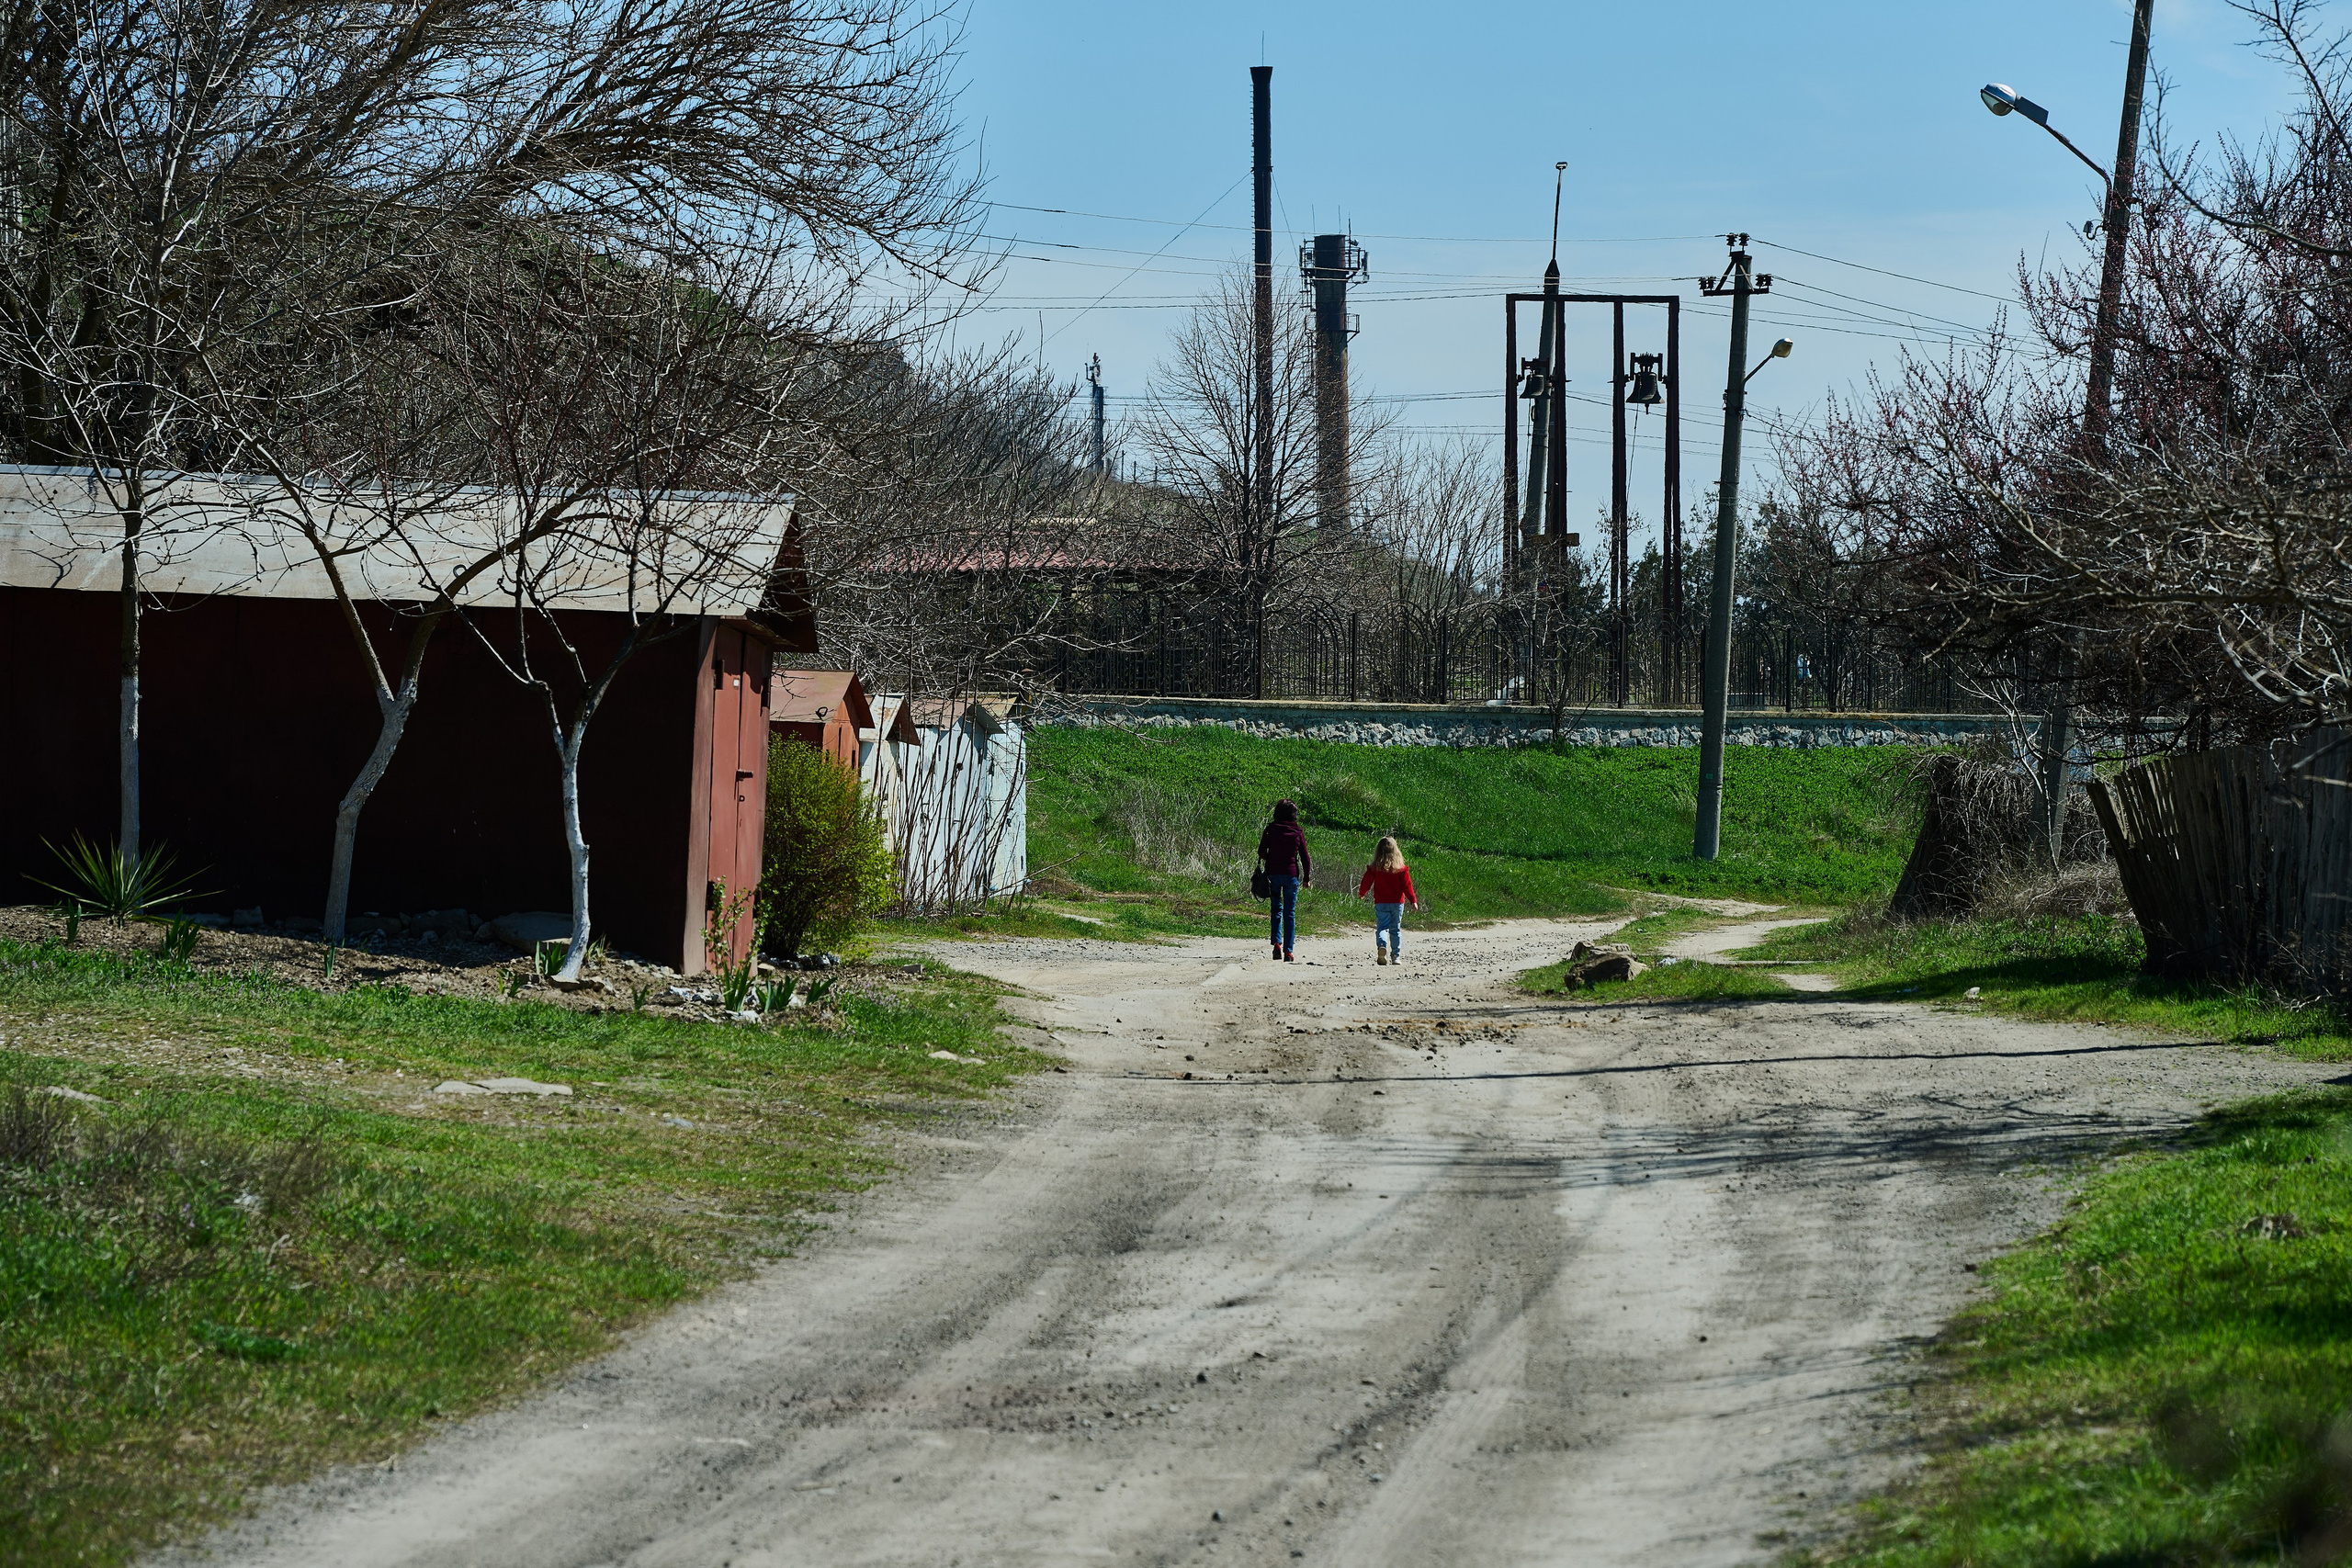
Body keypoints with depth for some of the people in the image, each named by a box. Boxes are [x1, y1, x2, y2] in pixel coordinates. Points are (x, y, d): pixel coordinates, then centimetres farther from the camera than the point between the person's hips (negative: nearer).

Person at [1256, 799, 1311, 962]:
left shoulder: (1270, 829, -3)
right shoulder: (1298, 833, -1)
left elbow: (1261, 851, -5)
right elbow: (1305, 858, 1)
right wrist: (1306, 878, 9)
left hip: (1273, 873, 0)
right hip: (1291, 875, 0)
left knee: (1276, 909, 15)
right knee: (1290, 913, 4)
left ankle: (1277, 943, -3)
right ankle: (1288, 951, 1)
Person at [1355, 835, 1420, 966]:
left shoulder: (1374, 868, -4)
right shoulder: (1401, 868, -4)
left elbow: (1366, 883, 4)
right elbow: (1407, 885, -4)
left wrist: (1361, 893, 25)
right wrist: (1413, 900, 2)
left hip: (1380, 903, -1)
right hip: (1397, 902, 1)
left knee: (1382, 927, 0)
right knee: (1396, 929, 12)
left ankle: (1382, 945, -30)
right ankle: (1396, 955, 12)